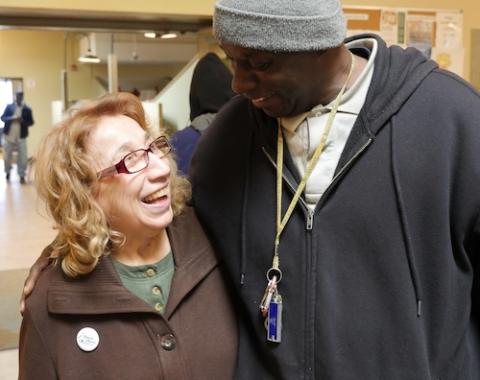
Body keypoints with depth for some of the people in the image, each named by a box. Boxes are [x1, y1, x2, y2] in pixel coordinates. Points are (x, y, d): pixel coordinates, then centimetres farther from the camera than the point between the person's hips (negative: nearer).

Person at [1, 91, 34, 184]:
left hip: (21, 137, -1)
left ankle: (22, 176, 3)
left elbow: (31, 122, 1)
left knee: (22, 157, -4)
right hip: (9, 136, 2)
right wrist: (11, 118, -16)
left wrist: (23, 121, -19)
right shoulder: (9, 107, 6)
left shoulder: (27, 109, 1)